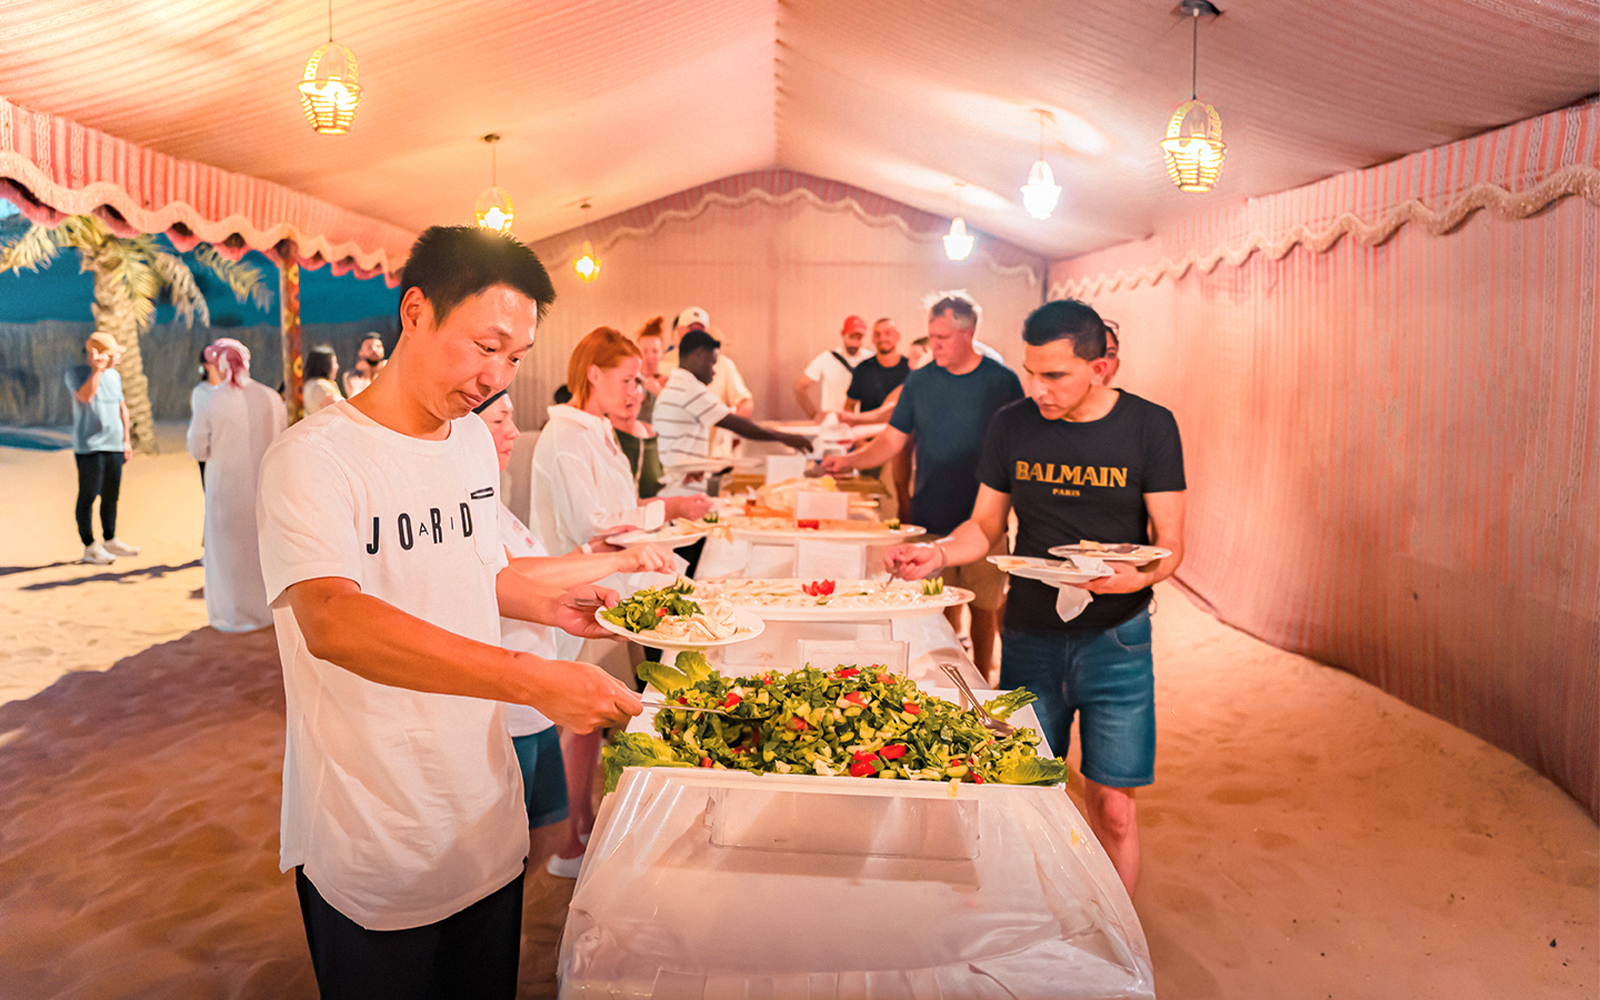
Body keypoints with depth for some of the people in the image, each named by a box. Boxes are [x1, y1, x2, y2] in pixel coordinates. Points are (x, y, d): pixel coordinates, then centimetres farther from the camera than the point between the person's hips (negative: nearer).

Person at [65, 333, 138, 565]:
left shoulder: (114, 375, 12)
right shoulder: (75, 373, -5)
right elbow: (85, 396, -23)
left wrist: (126, 440, 17)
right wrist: (97, 368, -22)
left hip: (114, 446, 6)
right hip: (89, 447, -6)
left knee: (111, 495, 11)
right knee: (88, 496, -2)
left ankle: (110, 541, 22)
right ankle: (90, 548, 3)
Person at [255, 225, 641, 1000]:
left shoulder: (475, 442, 5)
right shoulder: (313, 456, -19)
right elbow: (331, 620, -36)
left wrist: (547, 606, 3)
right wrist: (537, 679, -42)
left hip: (487, 819, 7)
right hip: (371, 854, -6)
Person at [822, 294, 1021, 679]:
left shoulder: (1002, 381, -1)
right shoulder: (920, 381, 6)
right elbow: (892, 440, 8)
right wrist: (850, 460, -8)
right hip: (929, 518, 2)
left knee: (985, 606, 5)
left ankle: (982, 676, 22)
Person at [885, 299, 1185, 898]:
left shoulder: (1149, 427, -6)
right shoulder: (1011, 426, 0)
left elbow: (1170, 543, -5)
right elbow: (986, 526, 8)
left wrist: (1138, 575, -26)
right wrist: (938, 553, -12)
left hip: (1115, 638, -2)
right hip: (1029, 635, 2)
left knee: (1112, 808, 2)